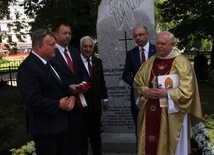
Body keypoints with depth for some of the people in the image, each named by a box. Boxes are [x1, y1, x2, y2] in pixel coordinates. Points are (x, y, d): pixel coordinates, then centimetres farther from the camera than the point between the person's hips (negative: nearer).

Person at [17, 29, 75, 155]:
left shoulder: (49, 63, 12)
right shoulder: (28, 67, -19)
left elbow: (60, 86, 21)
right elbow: (33, 99, -28)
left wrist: (71, 96, -1)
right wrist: (58, 104, -17)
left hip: (61, 123, 9)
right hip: (46, 127, -9)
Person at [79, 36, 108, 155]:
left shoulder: (98, 62, 7)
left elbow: (102, 82, 11)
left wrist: (105, 99, 11)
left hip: (96, 104, 5)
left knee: (96, 133, 18)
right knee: (82, 135, 9)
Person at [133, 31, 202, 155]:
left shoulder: (181, 62, -8)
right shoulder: (151, 61, 8)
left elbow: (187, 90, -13)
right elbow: (137, 81, 12)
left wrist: (167, 93, -21)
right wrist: (145, 91, -7)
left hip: (171, 113, -4)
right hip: (150, 111, 5)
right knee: (149, 145, 10)